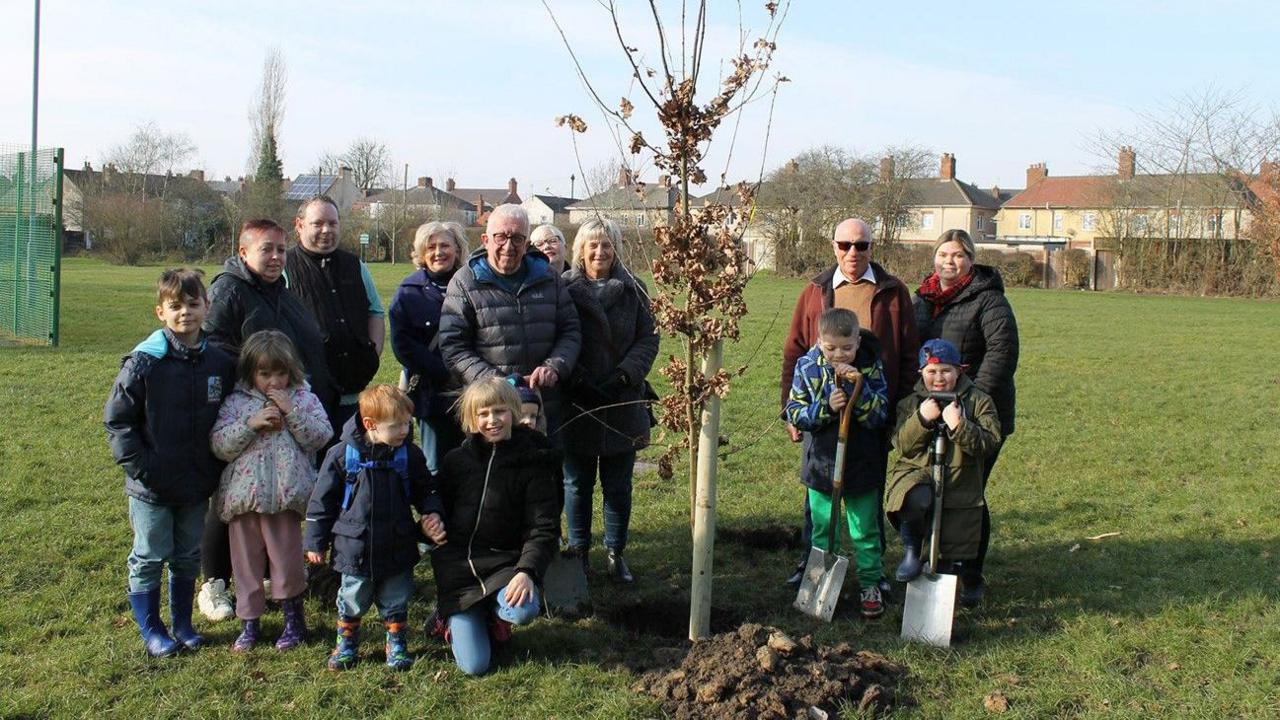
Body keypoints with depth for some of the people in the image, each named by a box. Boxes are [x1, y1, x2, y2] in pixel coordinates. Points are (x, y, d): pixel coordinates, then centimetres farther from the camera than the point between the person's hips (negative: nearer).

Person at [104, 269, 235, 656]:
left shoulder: (221, 362, -1)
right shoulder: (144, 362, -13)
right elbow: (116, 418, -9)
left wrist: (218, 467, 4)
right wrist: (138, 465, -14)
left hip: (197, 483, 4)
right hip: (152, 486, -4)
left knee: (189, 557, 16)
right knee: (149, 558, 8)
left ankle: (182, 623, 31)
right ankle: (151, 629, 23)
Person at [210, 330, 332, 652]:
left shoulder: (304, 399, 3)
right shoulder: (236, 402, 4)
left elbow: (321, 437, -7)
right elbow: (219, 445, -4)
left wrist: (291, 412, -16)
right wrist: (251, 424, -17)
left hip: (285, 494, -2)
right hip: (243, 496, 2)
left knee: (287, 559, 4)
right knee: (246, 560, 11)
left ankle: (294, 619, 23)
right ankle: (249, 622, 26)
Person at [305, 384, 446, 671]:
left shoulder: (409, 454, -5)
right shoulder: (342, 454, -12)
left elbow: (425, 491, 11)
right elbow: (322, 500, -4)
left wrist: (432, 514, -8)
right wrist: (316, 542, 0)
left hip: (398, 549, 2)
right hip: (355, 548, -1)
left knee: (396, 603, 15)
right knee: (352, 602, 15)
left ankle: (396, 644, 35)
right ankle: (346, 643, 37)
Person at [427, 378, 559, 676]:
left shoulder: (532, 462, -4)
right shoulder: (456, 461, 3)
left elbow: (543, 528, -9)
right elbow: (439, 514, 12)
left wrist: (527, 570, -22)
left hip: (504, 563, 0)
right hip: (457, 567, 1)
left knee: (525, 610, -34)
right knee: (474, 665, -8)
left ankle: (494, 616, 3)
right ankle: (451, 619, 24)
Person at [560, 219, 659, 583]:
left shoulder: (633, 289, 1)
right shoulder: (565, 288, -3)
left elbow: (648, 338, 0)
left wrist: (624, 375, -13)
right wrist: (579, 380, -17)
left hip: (623, 402, 1)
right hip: (577, 403, -1)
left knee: (618, 485, 10)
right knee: (577, 483, 10)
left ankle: (615, 552, 24)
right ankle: (578, 550, 25)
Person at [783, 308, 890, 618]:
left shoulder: (870, 368, -7)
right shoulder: (807, 368, -5)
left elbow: (878, 415, -13)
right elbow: (794, 413, -7)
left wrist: (857, 384, -24)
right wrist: (826, 408, -22)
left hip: (861, 462, -1)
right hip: (821, 462, 1)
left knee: (865, 530, 9)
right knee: (823, 529, 12)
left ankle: (870, 584, 22)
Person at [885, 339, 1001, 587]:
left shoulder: (978, 401, 2)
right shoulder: (910, 403, 7)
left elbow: (990, 443, -9)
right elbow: (902, 445, -3)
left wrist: (959, 426, -22)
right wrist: (922, 419, -17)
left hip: (960, 481, 1)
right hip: (916, 472, 0)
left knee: (951, 554, 5)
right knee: (916, 498, -36)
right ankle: (911, 551, -11)